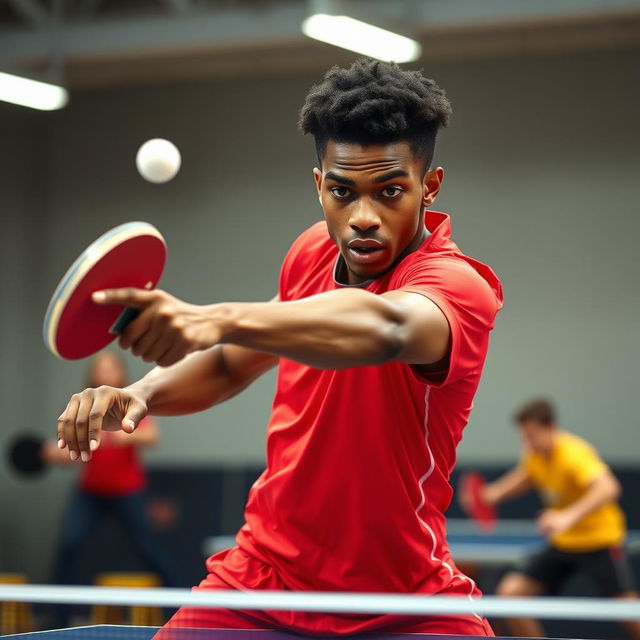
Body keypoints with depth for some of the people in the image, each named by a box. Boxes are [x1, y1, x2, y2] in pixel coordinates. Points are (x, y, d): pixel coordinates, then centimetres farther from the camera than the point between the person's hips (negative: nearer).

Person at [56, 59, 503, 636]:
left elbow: (384, 328, -47)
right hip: (256, 579, 4)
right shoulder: (314, 253, -1)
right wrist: (140, 394, -5)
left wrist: (221, 318, -63)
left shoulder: (457, 285, -22)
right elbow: (230, 363, 16)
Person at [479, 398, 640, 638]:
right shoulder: (535, 454, -2)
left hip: (600, 540, -7)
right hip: (562, 544, 7)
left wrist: (569, 516, -55)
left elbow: (608, 488, -41)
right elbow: (523, 477, 23)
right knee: (510, 591, -7)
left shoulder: (574, 453, -24)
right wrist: (496, 492, 3)